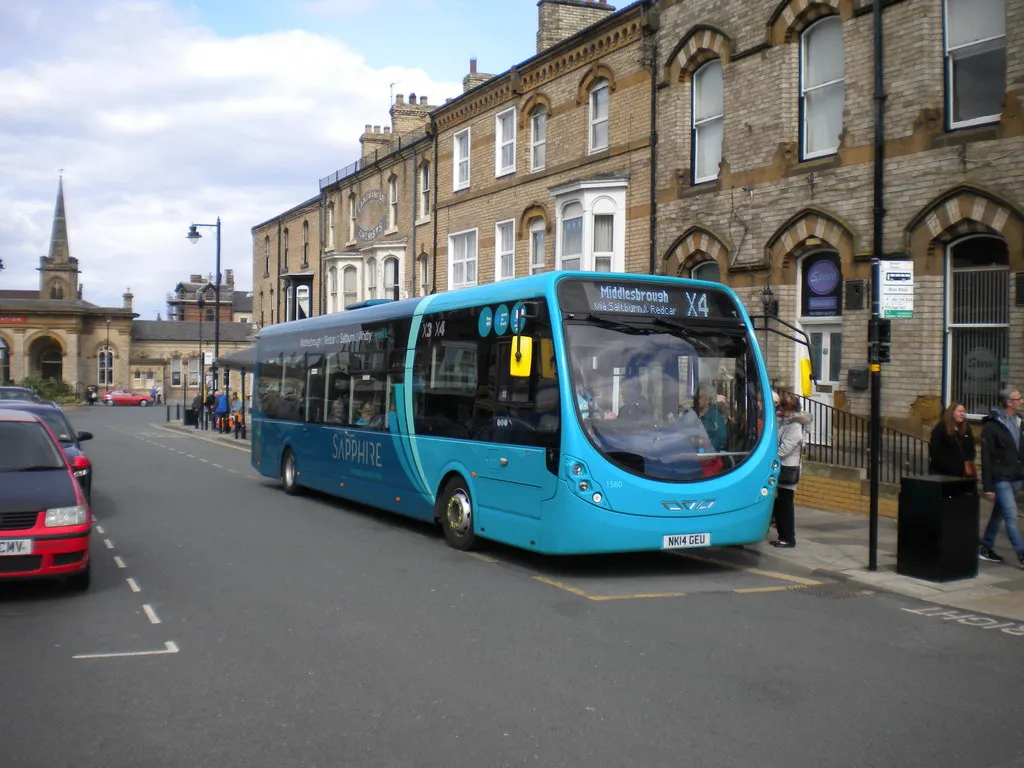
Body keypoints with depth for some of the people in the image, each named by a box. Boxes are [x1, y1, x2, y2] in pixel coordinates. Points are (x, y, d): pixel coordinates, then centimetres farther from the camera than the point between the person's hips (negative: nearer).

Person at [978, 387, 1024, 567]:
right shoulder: (991, 427, -10)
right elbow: (986, 459, -12)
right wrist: (988, 486, -14)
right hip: (1001, 479, -7)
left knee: (999, 515, 14)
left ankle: (985, 548, 24)